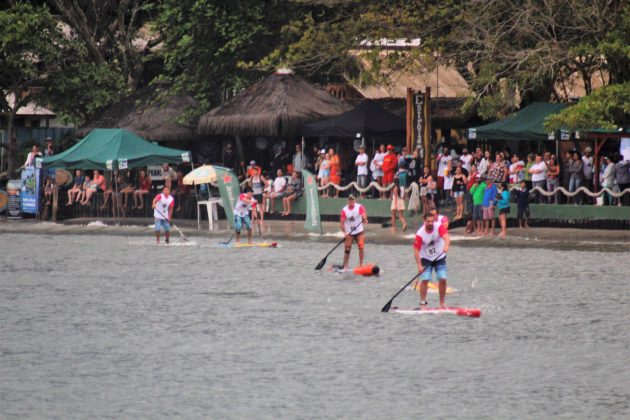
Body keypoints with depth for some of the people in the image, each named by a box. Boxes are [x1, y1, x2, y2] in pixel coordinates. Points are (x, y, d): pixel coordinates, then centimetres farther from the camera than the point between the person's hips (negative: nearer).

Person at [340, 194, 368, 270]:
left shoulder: (359, 207, -5)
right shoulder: (344, 210, -4)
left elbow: (363, 214, -24)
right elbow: (342, 223, -6)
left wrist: (364, 219, -49)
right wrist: (344, 232, -20)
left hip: (359, 232, 0)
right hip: (349, 233, 0)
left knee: (361, 248, -8)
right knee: (347, 249, -3)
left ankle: (361, 265, 3)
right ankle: (345, 266, 6)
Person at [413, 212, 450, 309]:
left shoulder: (439, 227, -18)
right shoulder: (420, 233, -20)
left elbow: (446, 237, -36)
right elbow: (416, 250, -20)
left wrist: (446, 246, -59)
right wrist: (419, 265, -28)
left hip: (440, 258, 1)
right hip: (426, 259, -1)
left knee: (443, 279, -5)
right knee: (424, 280, -13)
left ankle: (442, 303, 10)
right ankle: (422, 303, -3)